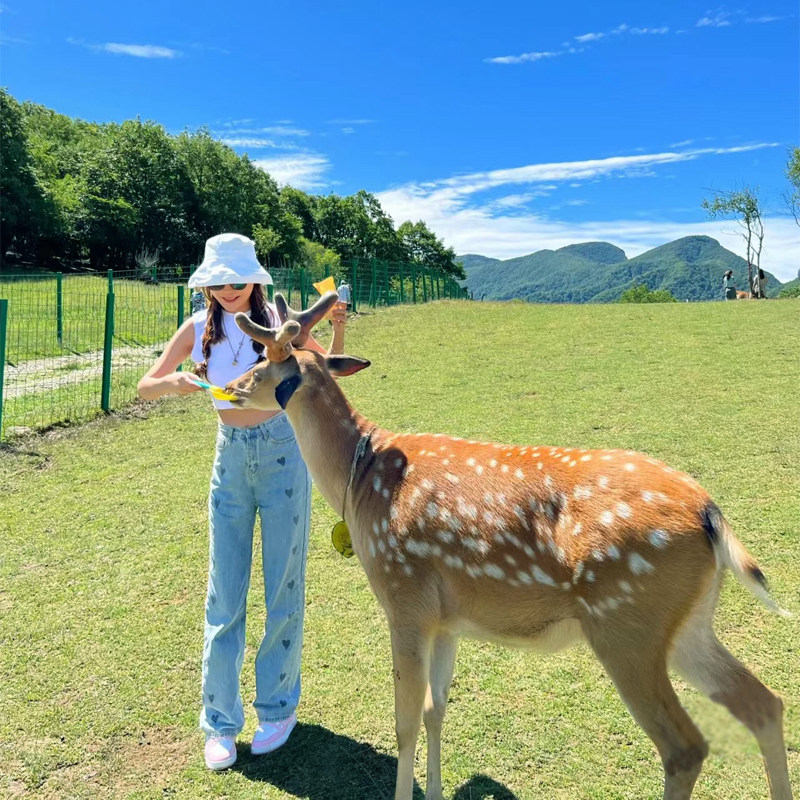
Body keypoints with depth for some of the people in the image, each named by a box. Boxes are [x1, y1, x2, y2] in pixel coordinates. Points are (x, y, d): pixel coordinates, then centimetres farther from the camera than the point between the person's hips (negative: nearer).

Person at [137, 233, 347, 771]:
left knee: (284, 587, 7)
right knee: (224, 595, 6)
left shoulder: (277, 323, -5)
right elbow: (145, 388, 4)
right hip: (230, 459, 2)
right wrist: (173, 382, -18)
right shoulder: (198, 329, 1)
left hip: (283, 454, -2)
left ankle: (279, 706, 26)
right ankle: (220, 721, 21)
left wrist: (338, 327, -12)